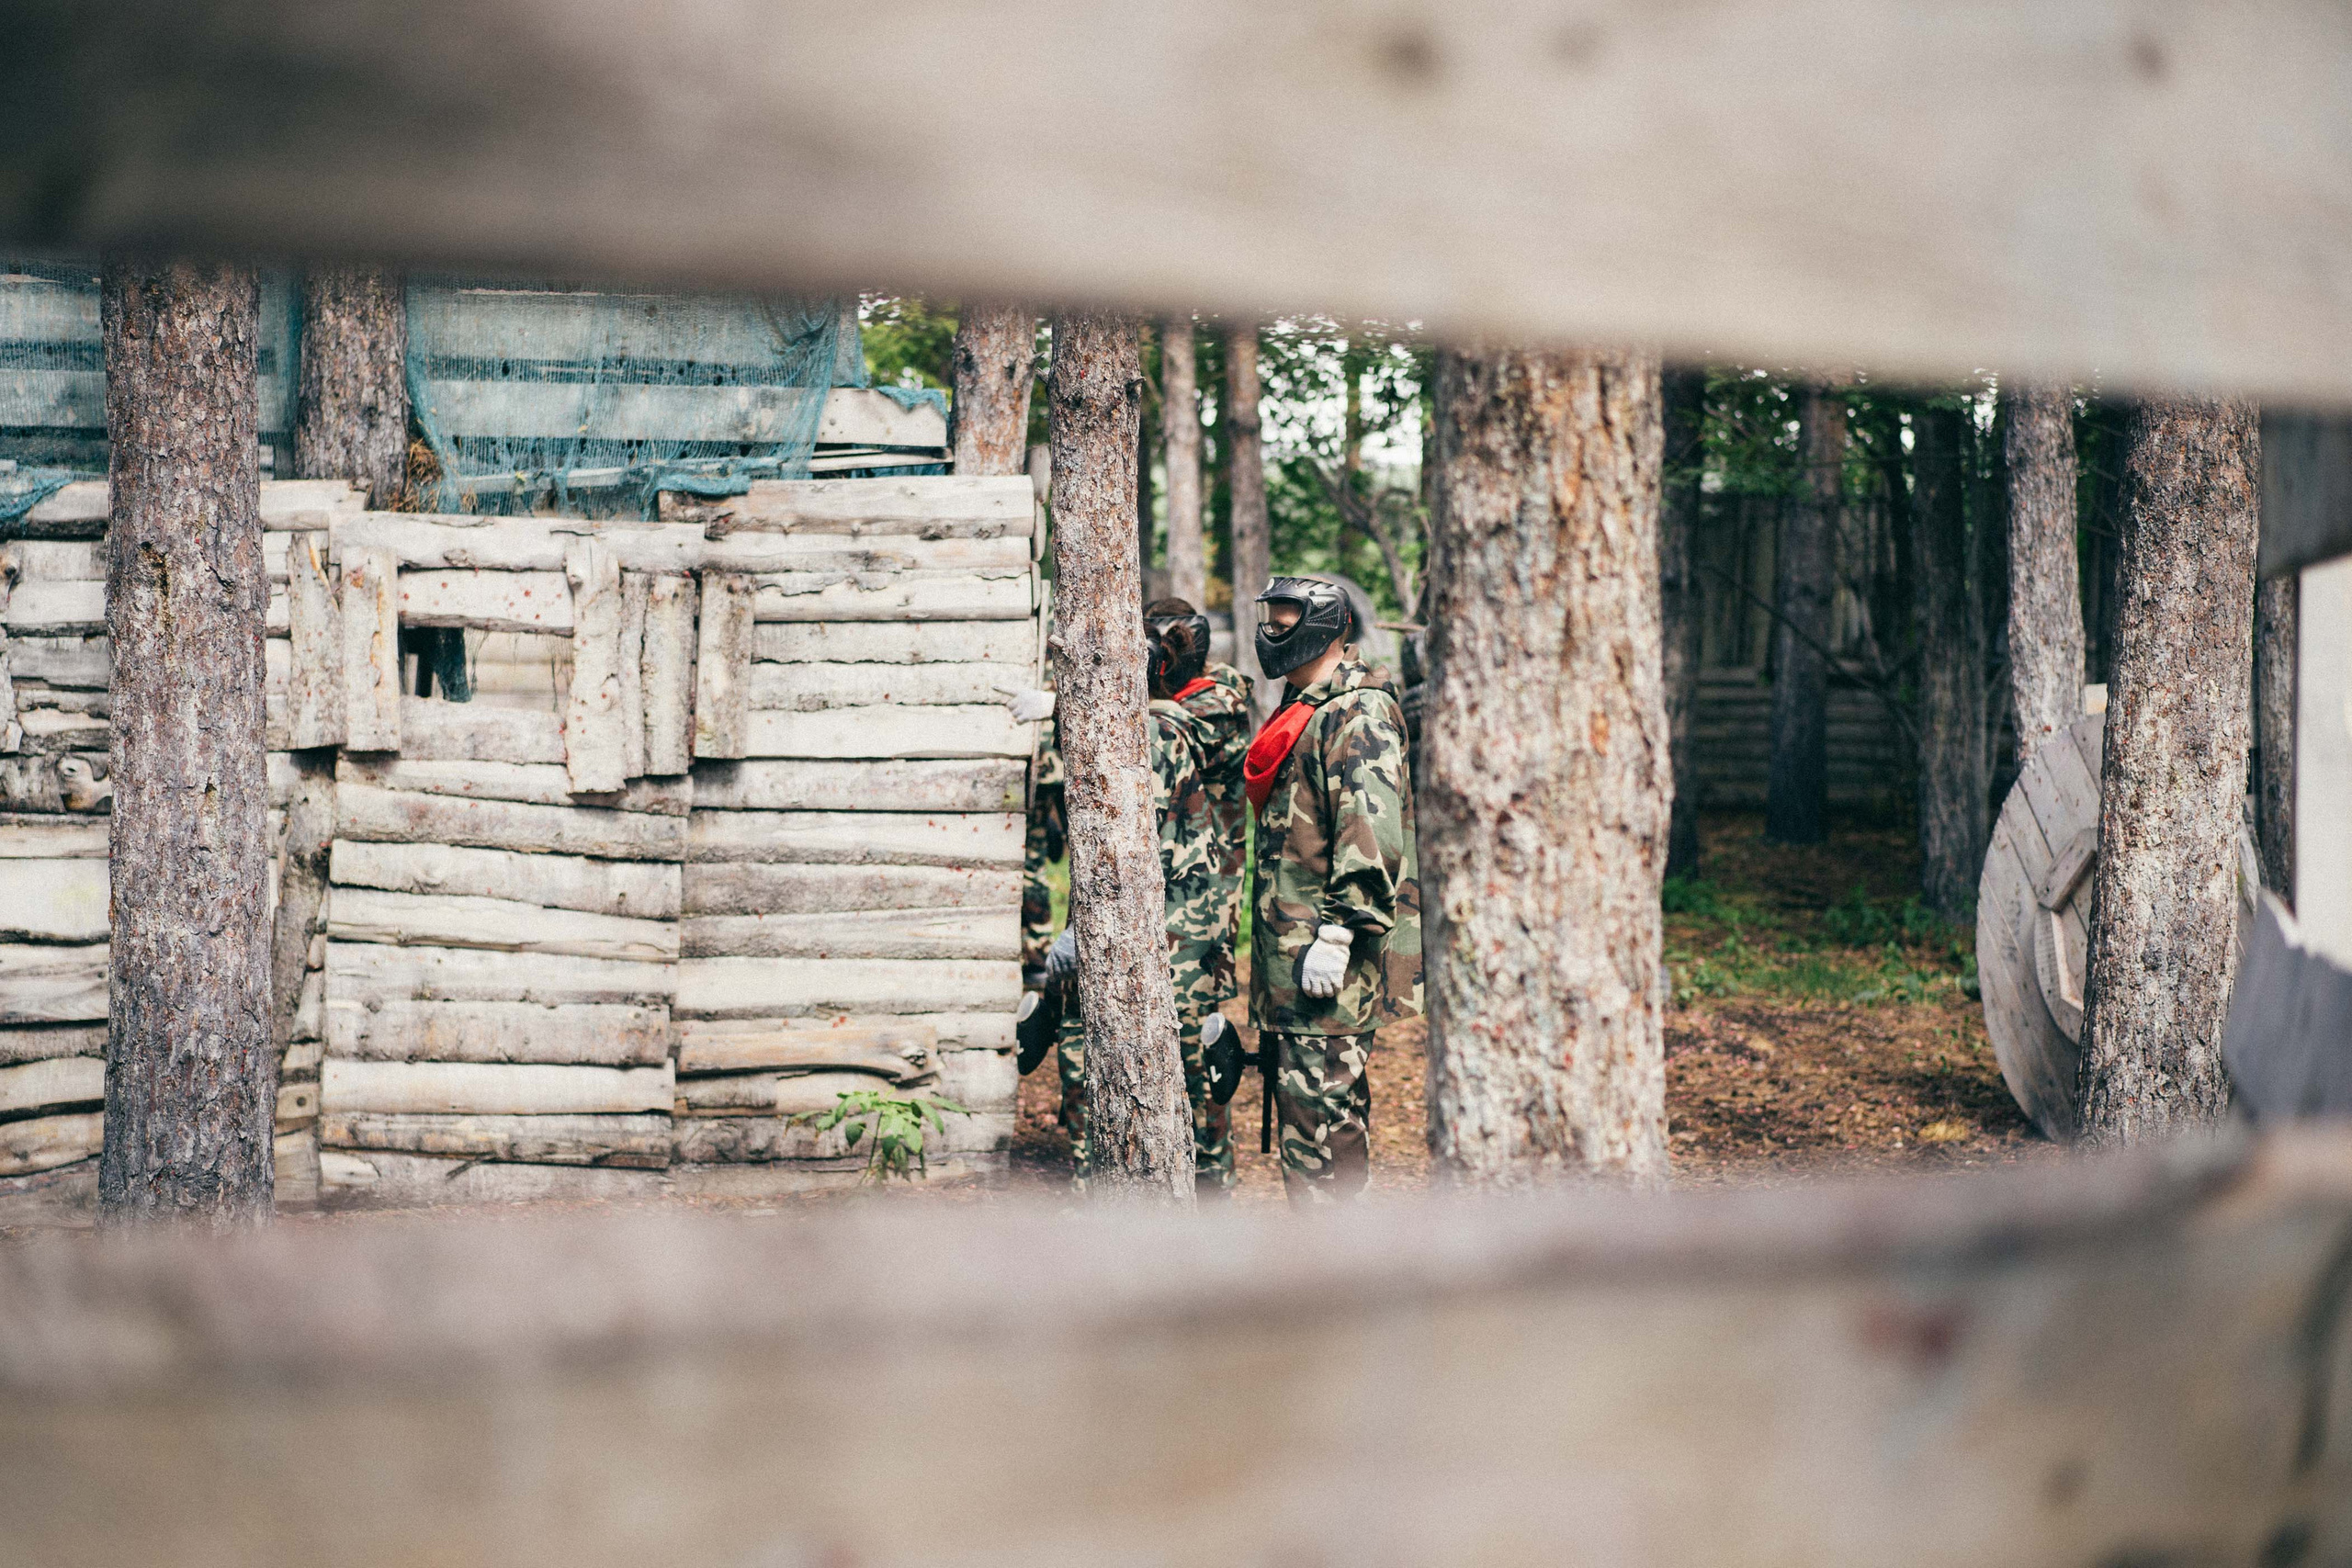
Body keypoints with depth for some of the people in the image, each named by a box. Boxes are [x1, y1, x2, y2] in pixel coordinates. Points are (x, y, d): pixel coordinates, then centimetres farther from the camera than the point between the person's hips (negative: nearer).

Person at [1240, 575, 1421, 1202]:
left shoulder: (1356, 715, -13)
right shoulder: (1305, 710, 19)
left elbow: (1372, 833, -23)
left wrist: (1336, 932, -25)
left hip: (1326, 960, -11)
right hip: (1293, 958, 11)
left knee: (1315, 1111, -9)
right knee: (1335, 1112, 15)